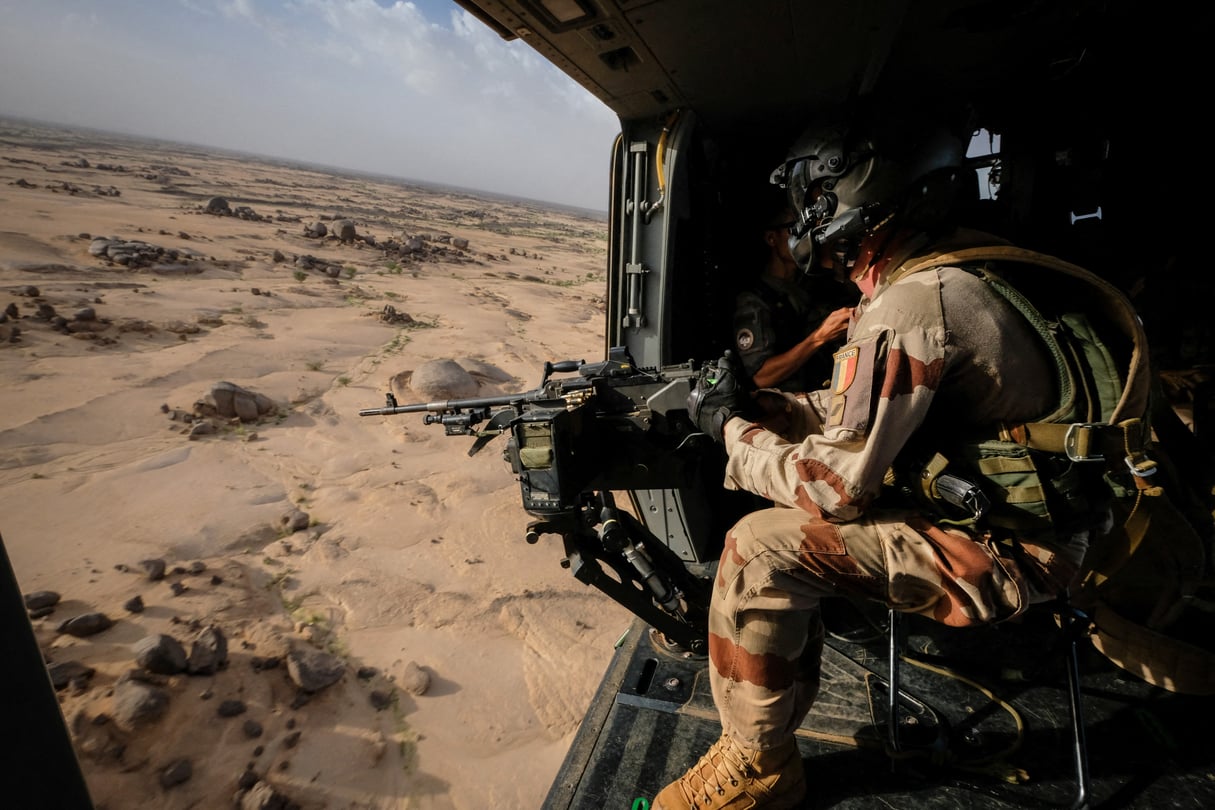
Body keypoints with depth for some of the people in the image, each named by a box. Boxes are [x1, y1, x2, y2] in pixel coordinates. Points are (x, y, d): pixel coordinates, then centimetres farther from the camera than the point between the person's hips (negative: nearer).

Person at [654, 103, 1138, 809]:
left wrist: (731, 427, -10)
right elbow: (855, 409, 10)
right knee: (793, 522, 15)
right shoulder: (951, 269, 5)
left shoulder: (910, 306, -27)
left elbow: (836, 485, -24)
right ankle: (781, 717, 31)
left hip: (1004, 555, -10)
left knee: (760, 549, -19)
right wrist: (756, 403, -1)